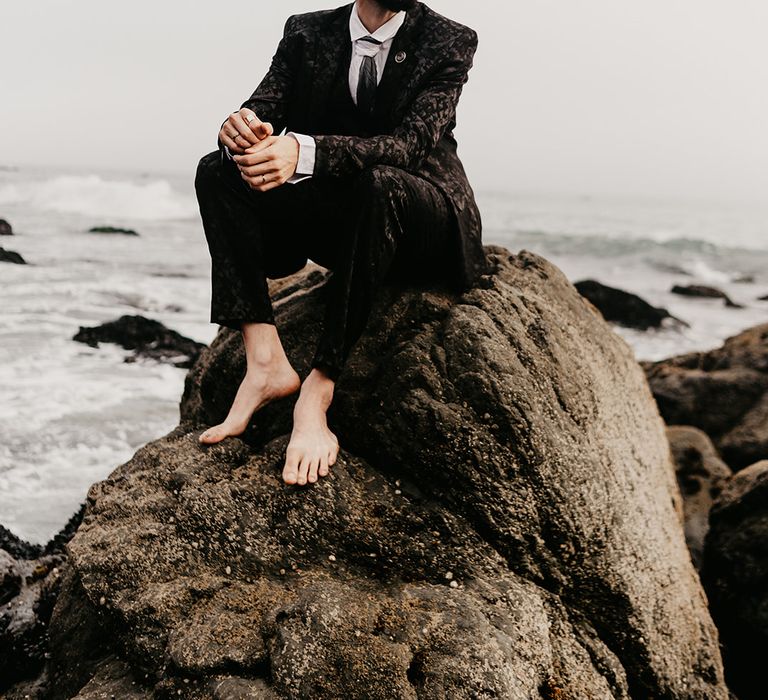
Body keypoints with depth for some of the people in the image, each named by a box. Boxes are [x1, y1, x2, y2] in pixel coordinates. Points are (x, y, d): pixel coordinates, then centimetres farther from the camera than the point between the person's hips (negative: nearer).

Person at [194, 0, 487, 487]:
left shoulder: (450, 42, -9)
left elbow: (410, 145, -23)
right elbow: (263, 108, -6)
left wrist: (304, 153, -40)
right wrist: (242, 127, -34)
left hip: (426, 224, -4)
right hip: (336, 218, 4)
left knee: (377, 183, -37)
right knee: (218, 170, -14)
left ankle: (318, 391, -35)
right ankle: (265, 360, -28)